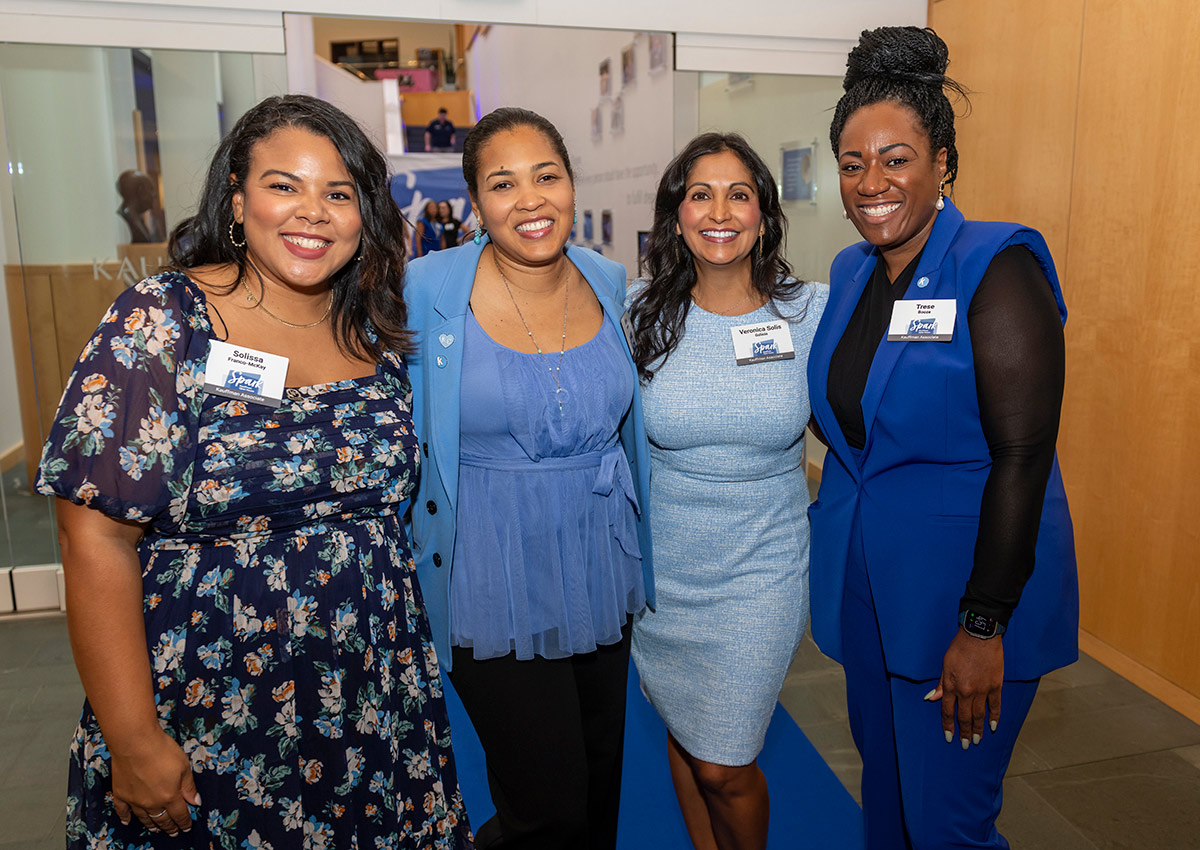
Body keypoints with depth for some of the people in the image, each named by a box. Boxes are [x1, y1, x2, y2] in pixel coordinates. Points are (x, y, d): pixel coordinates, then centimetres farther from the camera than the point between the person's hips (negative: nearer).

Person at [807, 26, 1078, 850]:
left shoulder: (995, 269, -15)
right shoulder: (851, 273, 6)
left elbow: (1022, 456, -19)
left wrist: (984, 626, -19)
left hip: (963, 590, -6)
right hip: (863, 584, 7)